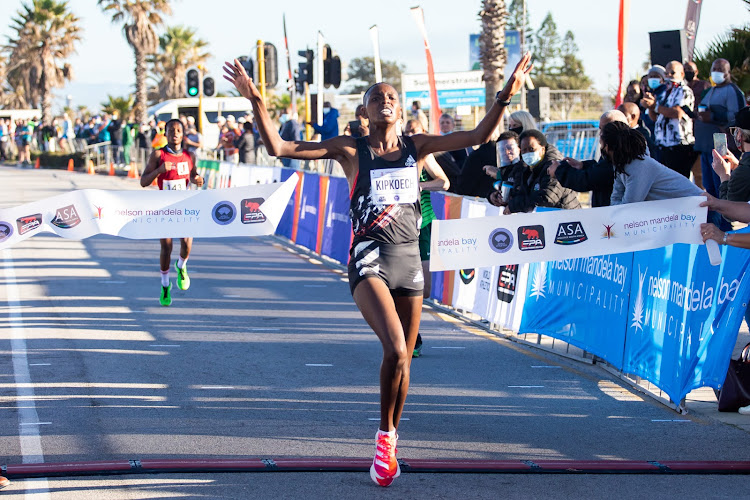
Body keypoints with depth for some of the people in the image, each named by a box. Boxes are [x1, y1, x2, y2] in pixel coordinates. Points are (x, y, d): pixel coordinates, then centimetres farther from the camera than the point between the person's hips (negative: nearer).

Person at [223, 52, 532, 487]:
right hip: (369, 259, -4)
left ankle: (390, 445, 28)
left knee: (404, 359, 10)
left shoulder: (416, 147, 9)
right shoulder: (351, 150, 1)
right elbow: (279, 148, -4)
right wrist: (257, 101, -15)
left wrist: (505, 96, -6)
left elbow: (479, 136, 6)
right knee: (396, 350, -23)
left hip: (410, 259, 4)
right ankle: (385, 437, -4)